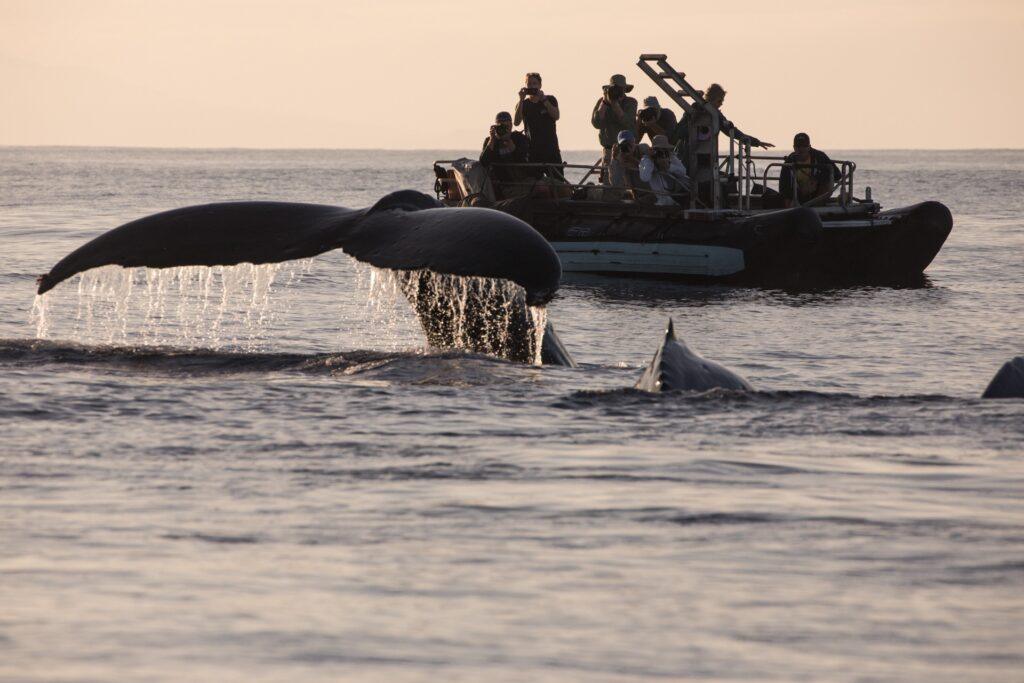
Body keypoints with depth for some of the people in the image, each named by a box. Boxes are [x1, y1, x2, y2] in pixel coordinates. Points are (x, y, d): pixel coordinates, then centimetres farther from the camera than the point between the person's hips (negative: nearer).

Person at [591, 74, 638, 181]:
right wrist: (604, 102, -13)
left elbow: (627, 123, -16)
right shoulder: (602, 102, 3)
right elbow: (596, 123, -11)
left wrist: (615, 104, -22)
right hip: (609, 149, 1)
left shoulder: (631, 103, -1)